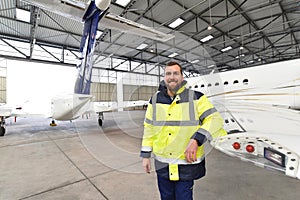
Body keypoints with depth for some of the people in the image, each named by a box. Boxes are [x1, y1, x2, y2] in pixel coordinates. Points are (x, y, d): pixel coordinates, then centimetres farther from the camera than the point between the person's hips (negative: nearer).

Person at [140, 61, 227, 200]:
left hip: (186, 163, -3)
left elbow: (215, 119, -11)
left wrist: (196, 140, -24)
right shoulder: (155, 100, 0)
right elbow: (149, 128, 5)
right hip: (162, 164, 3)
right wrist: (146, 155, 6)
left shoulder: (196, 98, -8)